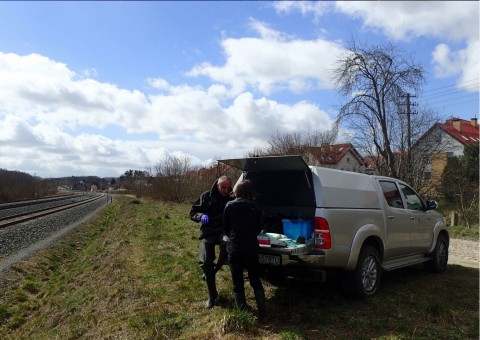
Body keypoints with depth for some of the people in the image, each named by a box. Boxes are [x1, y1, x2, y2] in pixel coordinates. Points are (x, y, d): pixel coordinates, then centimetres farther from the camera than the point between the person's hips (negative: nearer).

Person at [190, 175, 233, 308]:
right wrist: (201, 216, -20)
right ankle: (212, 294, 15)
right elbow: (193, 212, 2)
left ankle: (214, 270, -6)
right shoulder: (206, 196, 2)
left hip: (224, 230, 0)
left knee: (227, 244, -35)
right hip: (208, 232, 0)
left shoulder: (231, 199, 8)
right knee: (205, 262, -5)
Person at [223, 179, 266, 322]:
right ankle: (262, 314, 17)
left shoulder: (229, 206, -8)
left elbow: (226, 228, 1)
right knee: (256, 282, 16)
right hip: (251, 250, 1)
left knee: (238, 285, 12)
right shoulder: (255, 207, -5)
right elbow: (258, 229, 4)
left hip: (234, 250, -1)